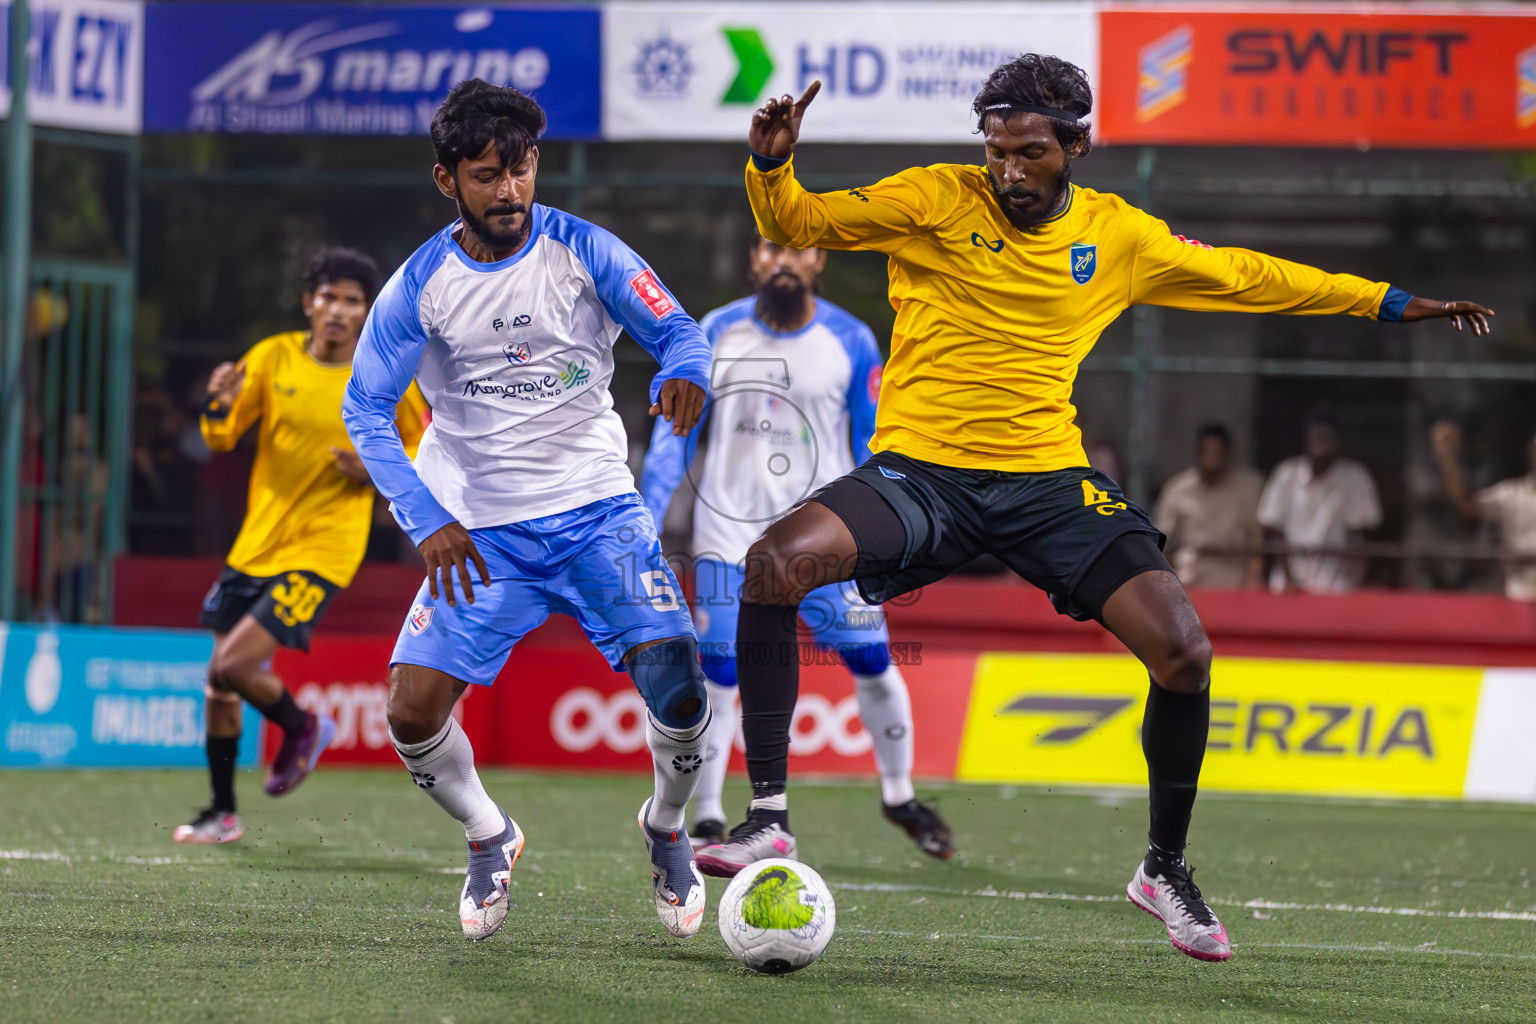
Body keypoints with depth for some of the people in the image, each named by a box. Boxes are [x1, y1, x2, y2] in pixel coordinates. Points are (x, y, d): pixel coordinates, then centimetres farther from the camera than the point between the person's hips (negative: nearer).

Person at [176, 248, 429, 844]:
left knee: (234, 665, -17)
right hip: (256, 543, 5)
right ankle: (222, 815, 24)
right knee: (219, 680, 8)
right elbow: (221, 439, 2)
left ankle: (302, 729, 13)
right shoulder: (274, 357, 0)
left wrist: (376, 471, -16)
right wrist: (219, 407, -20)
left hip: (321, 550, -5)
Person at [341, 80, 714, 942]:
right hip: (479, 530, 1)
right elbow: (366, 409, -2)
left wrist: (684, 374, -31)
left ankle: (668, 829, 12)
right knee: (413, 714, -13)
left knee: (676, 680, -20)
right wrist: (429, 522, -14)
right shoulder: (420, 286, -5)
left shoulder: (584, 252, -5)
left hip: (596, 508, -1)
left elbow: (678, 331, -5)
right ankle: (490, 839, 19)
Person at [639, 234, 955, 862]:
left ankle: (898, 794, 21)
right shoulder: (717, 334, -1)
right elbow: (675, 431, 3)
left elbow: (875, 441, 6)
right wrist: (645, 523, -3)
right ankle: (707, 822, 4)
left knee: (871, 663, -1)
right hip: (731, 527, 0)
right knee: (719, 676, -6)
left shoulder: (850, 342, -1)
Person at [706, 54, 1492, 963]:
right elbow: (794, 222, 0)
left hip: (1048, 478, 2)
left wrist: (1393, 304, 23)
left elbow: (1241, 275, 20)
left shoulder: (1119, 234, 7)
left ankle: (1166, 867, 10)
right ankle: (769, 815, -19)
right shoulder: (934, 201, -1)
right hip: (921, 470, -2)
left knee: (1185, 652, -15)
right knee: (777, 562, -30)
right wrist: (771, 165, -24)